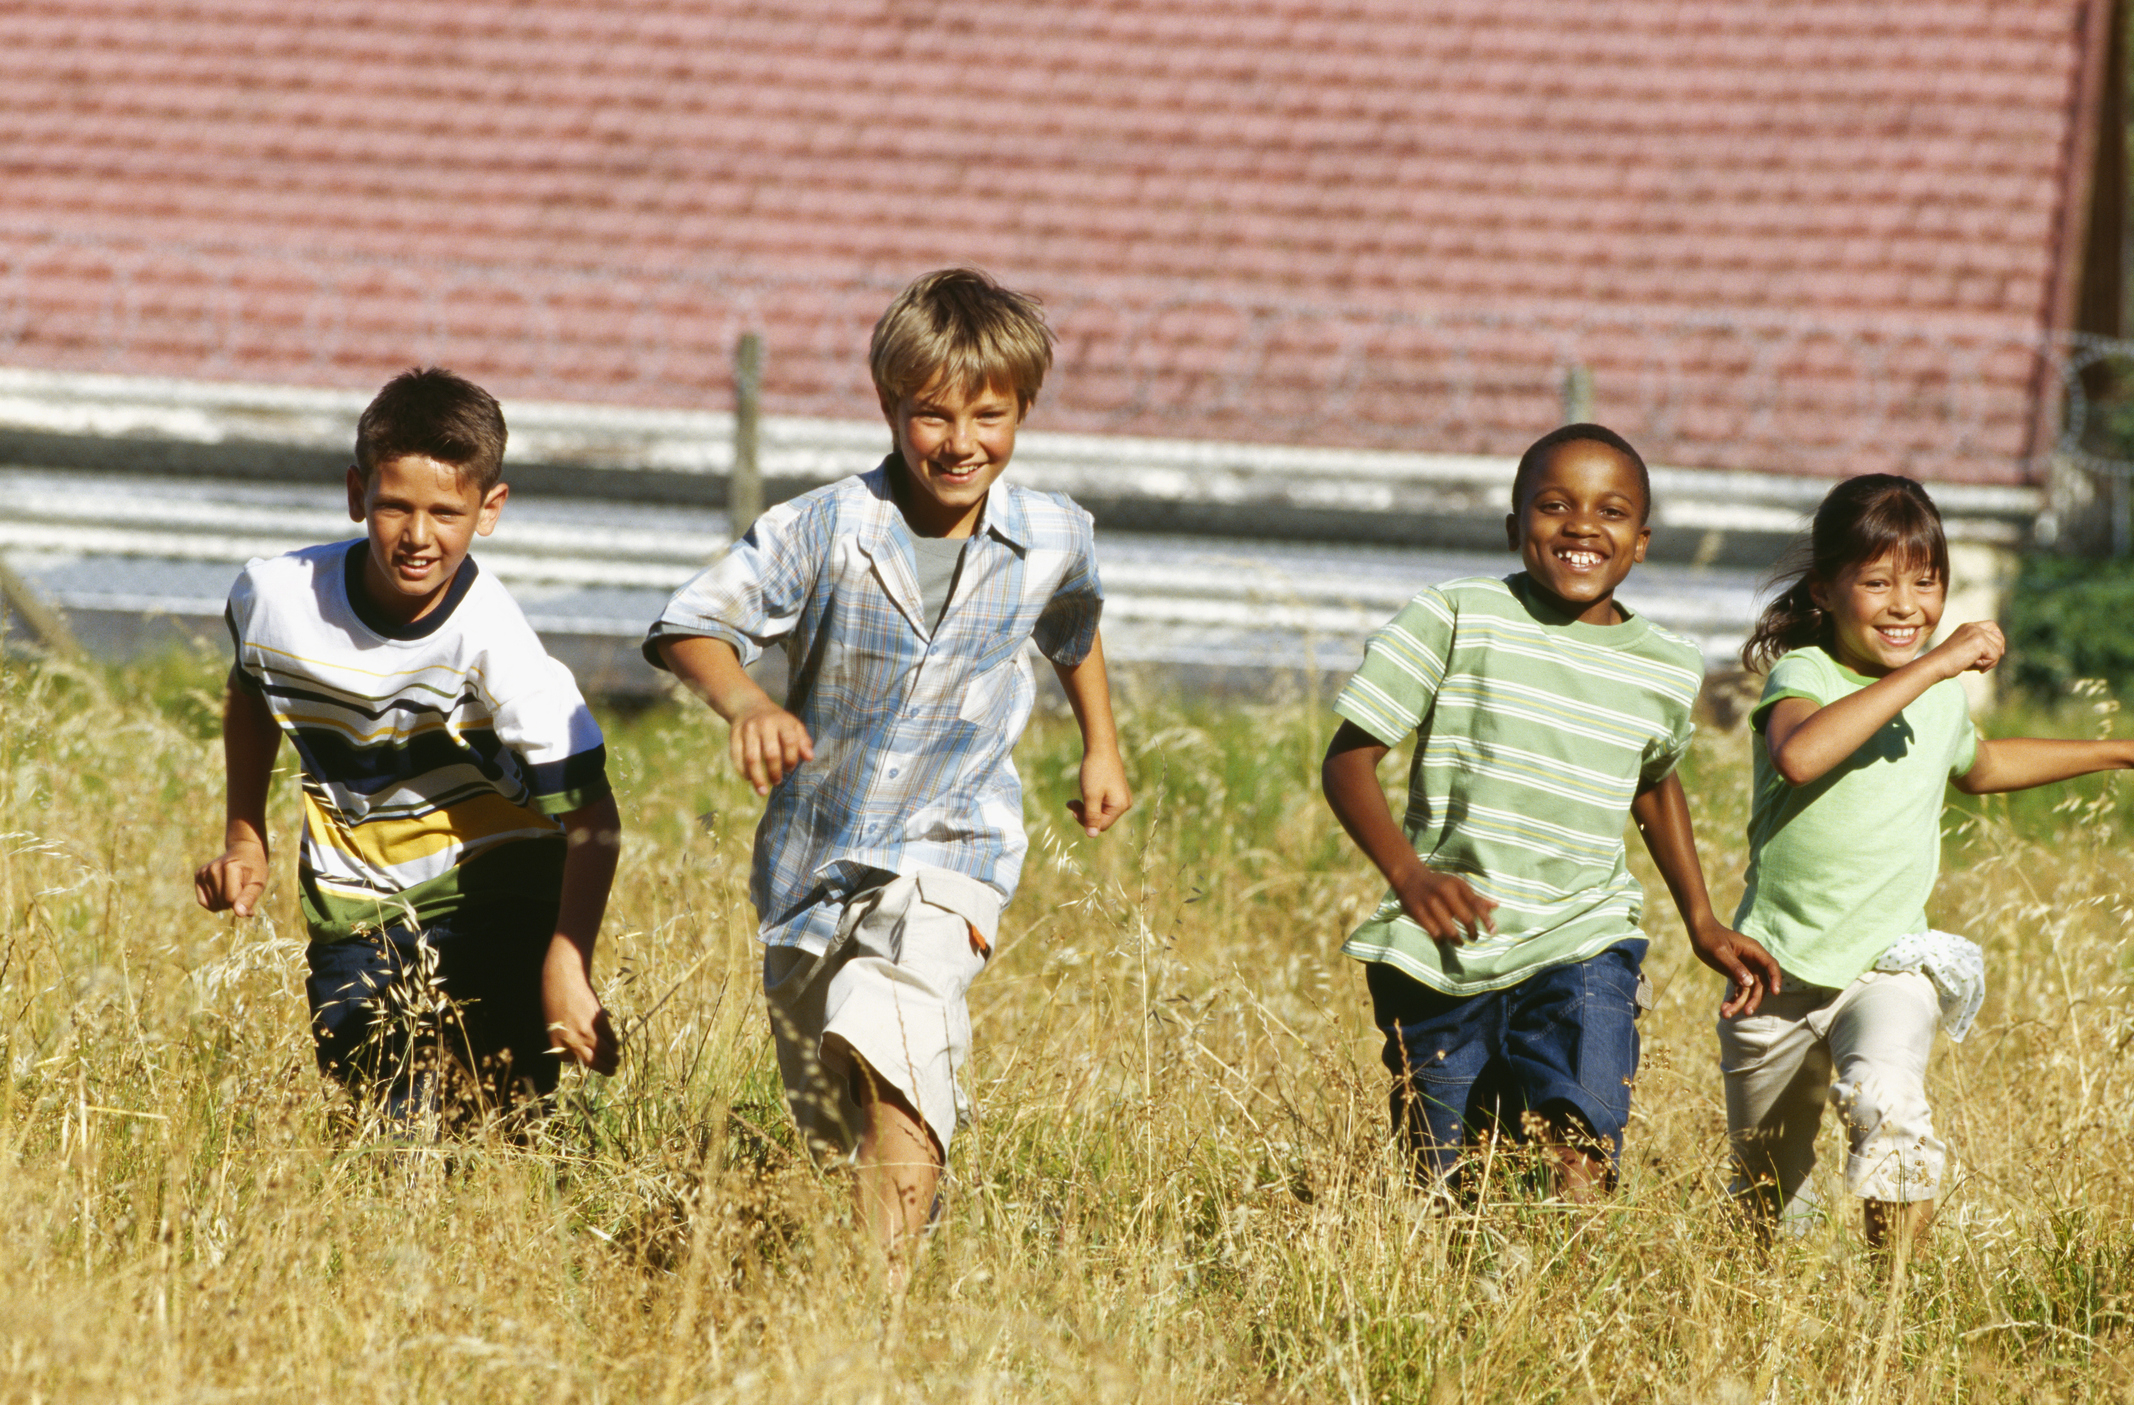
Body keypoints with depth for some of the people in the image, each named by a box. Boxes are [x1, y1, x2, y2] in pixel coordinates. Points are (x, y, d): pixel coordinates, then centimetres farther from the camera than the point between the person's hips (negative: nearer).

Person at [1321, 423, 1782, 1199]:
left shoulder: (1669, 671, 5)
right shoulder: (1457, 620, -7)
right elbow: (1348, 759, -8)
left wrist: (1703, 925, 23)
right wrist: (1408, 874, -23)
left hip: (1579, 945, 1)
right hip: (1440, 954, -1)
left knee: (1580, 1148, -22)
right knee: (1440, 1180, 5)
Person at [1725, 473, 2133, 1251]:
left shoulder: (1942, 692, 6)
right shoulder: (1803, 675, -13)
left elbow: (1977, 764, 32)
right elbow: (1798, 755, -39)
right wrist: (1928, 668, -39)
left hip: (1887, 964, 2)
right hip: (1779, 973, -2)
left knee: (1887, 1099, -31)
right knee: (1767, 1196, 12)